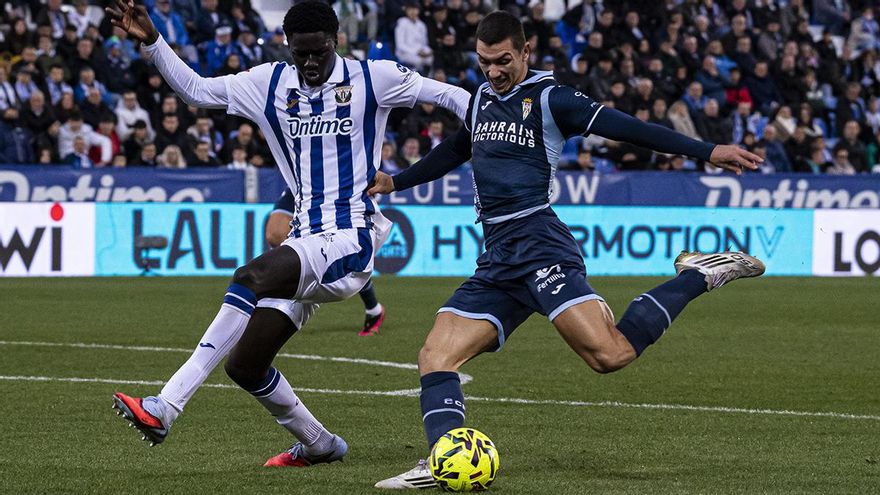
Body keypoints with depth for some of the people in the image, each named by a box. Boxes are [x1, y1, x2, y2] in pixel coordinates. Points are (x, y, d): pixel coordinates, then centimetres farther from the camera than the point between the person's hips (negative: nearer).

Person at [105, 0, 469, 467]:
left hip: (351, 240, -6)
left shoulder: (371, 78, 0)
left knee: (252, 277, -32)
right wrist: (151, 42, 3)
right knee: (245, 365, 0)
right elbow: (195, 89, 14)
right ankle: (318, 445, 26)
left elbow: (446, 94, 4)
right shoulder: (269, 84, 10)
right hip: (305, 244, 6)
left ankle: (166, 407, -38)